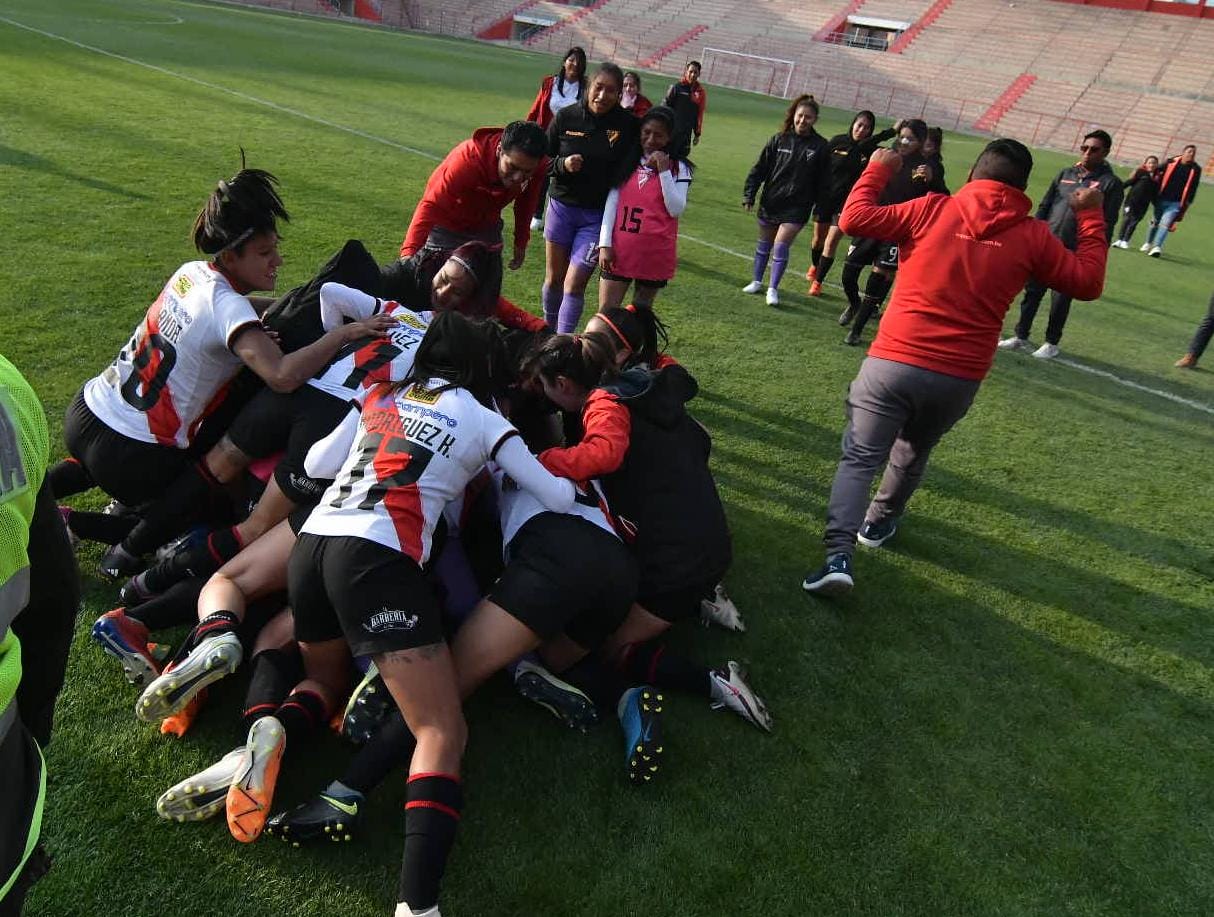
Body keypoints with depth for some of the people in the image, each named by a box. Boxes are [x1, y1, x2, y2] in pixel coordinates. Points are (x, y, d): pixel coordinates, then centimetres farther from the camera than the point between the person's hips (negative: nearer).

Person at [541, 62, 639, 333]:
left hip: (598, 216, -2)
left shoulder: (627, 125, -9)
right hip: (562, 207, 3)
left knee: (574, 285, -7)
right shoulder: (566, 117, -4)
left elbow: (625, 170, -2)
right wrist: (562, 165, -17)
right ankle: (548, 332, 37)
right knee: (553, 278, 14)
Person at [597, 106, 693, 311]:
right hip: (619, 250, 2)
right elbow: (611, 203, 5)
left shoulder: (679, 169, 2)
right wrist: (605, 244, -3)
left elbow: (676, 210, -9)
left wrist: (664, 171, -15)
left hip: (655, 254, -1)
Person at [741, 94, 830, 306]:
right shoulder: (779, 140, -1)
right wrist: (749, 195, -3)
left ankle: (773, 288, 2)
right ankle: (757, 282, 30)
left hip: (796, 207, -2)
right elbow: (759, 168, 2)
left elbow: (822, 181, -1)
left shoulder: (820, 146, -5)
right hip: (770, 202, 3)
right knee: (764, 242, 13)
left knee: (781, 245, -11)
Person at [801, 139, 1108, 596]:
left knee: (859, 459, 0)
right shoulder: (1032, 236, 5)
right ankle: (878, 523, 45)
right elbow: (1088, 282, 15)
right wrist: (1091, 216, 25)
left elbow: (854, 218, -1)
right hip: (959, 380, 2)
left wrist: (877, 170, 16)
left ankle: (838, 556, -16)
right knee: (913, 451, 27)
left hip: (893, 363, -2)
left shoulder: (933, 209, 1)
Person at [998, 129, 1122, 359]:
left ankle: (1052, 343, 18)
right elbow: (1044, 206, 13)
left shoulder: (1111, 183, -3)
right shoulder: (1066, 174, 10)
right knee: (1032, 291, 8)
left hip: (1074, 254, -4)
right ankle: (1021, 337, 21)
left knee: (1061, 299, 3)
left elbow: (1107, 223, -7)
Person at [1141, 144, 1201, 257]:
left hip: (1176, 203, -2)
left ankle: (1157, 247, -22)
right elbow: (1161, 178, 9)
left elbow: (1192, 189, 3)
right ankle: (1148, 243, 32)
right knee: (1156, 222, 15)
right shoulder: (1171, 162, -1)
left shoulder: (1196, 169, 0)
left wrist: (1186, 204, -1)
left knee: (1165, 224, -15)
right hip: (1161, 200, 2)